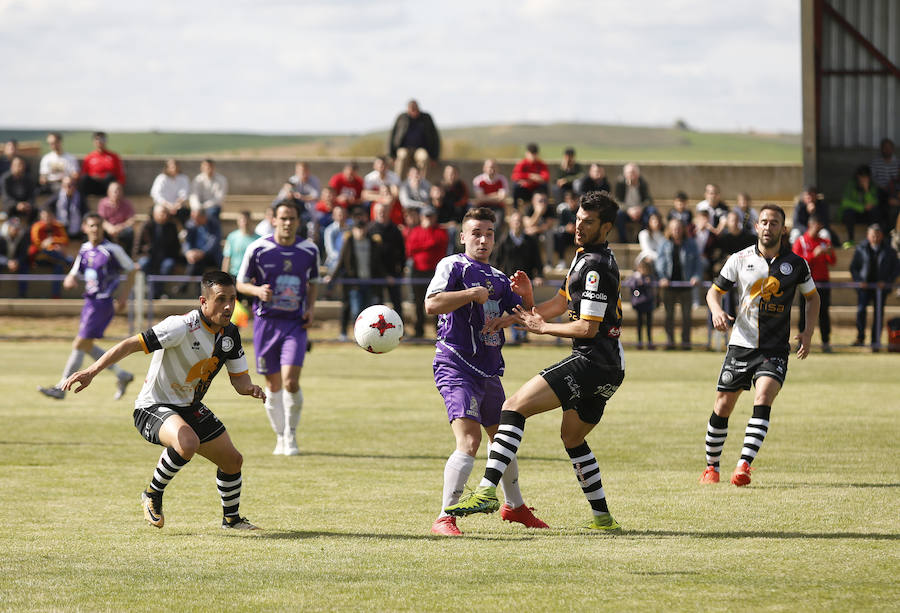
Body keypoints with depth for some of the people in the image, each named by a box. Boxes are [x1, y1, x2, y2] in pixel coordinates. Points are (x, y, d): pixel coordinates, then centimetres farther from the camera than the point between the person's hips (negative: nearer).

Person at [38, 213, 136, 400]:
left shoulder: (112, 250, -10)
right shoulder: (84, 250, 9)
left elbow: (131, 270, -2)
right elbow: (74, 274, 15)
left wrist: (123, 296, -9)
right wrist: (69, 280, -10)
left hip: (104, 302, -8)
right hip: (90, 301, 8)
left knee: (80, 344, -9)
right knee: (87, 346, 11)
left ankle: (61, 388, -5)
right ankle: (122, 375, 24)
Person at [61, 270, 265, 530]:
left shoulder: (230, 334, -2)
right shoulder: (182, 327, -27)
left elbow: (238, 377, 6)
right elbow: (132, 344, -32)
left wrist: (249, 388, -19)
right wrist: (91, 371, -42)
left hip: (191, 408, 8)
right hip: (154, 408, -8)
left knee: (233, 460, 11)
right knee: (187, 443, -37)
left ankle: (231, 518, 39)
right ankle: (153, 495, -10)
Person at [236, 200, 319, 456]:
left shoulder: (310, 250, 3)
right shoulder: (258, 248, -4)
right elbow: (241, 283, 4)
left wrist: (311, 308, 2)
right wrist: (257, 290, -17)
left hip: (295, 323, 0)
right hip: (266, 322, 0)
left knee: (291, 382, -15)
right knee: (273, 385, 6)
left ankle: (291, 436, 2)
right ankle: (280, 437, 23)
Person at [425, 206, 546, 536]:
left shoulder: (497, 278, 18)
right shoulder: (453, 265, -4)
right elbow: (432, 304, -19)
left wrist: (527, 296, -1)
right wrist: (472, 293, -19)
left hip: (489, 370, 8)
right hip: (456, 366, -8)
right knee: (469, 440, -23)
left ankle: (514, 506, 42)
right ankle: (445, 518, -23)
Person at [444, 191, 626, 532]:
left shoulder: (596, 266, -14)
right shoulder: (586, 258, 18)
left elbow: (588, 327, -17)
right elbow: (561, 302, 27)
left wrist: (542, 327, -4)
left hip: (592, 361, -11)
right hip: (607, 368, 11)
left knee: (515, 406, -18)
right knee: (572, 437, 26)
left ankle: (487, 490, -30)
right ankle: (603, 518, 28)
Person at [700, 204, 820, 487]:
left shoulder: (795, 263, 2)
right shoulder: (740, 259, 2)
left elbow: (812, 296, 16)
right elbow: (714, 291, 10)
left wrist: (808, 331, 2)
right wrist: (717, 310, -13)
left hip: (775, 349, -1)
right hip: (741, 344, 1)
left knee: (763, 397, -23)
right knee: (722, 407, 2)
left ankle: (744, 465, -28)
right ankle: (711, 467, 20)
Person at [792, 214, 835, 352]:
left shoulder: (825, 242, 13)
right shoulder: (800, 242, 3)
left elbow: (832, 262, 11)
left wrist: (830, 254, -11)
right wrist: (814, 254, -16)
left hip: (823, 283, 3)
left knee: (824, 312, -1)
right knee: (805, 313, -3)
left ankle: (826, 342, 1)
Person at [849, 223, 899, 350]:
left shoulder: (889, 251, 3)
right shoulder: (861, 249, 4)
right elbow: (853, 267, 8)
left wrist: (886, 282, -8)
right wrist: (859, 281, -8)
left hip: (881, 287, 0)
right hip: (865, 286, 0)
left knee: (878, 313, 1)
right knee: (861, 310, -16)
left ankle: (876, 342, 9)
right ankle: (860, 338, -5)